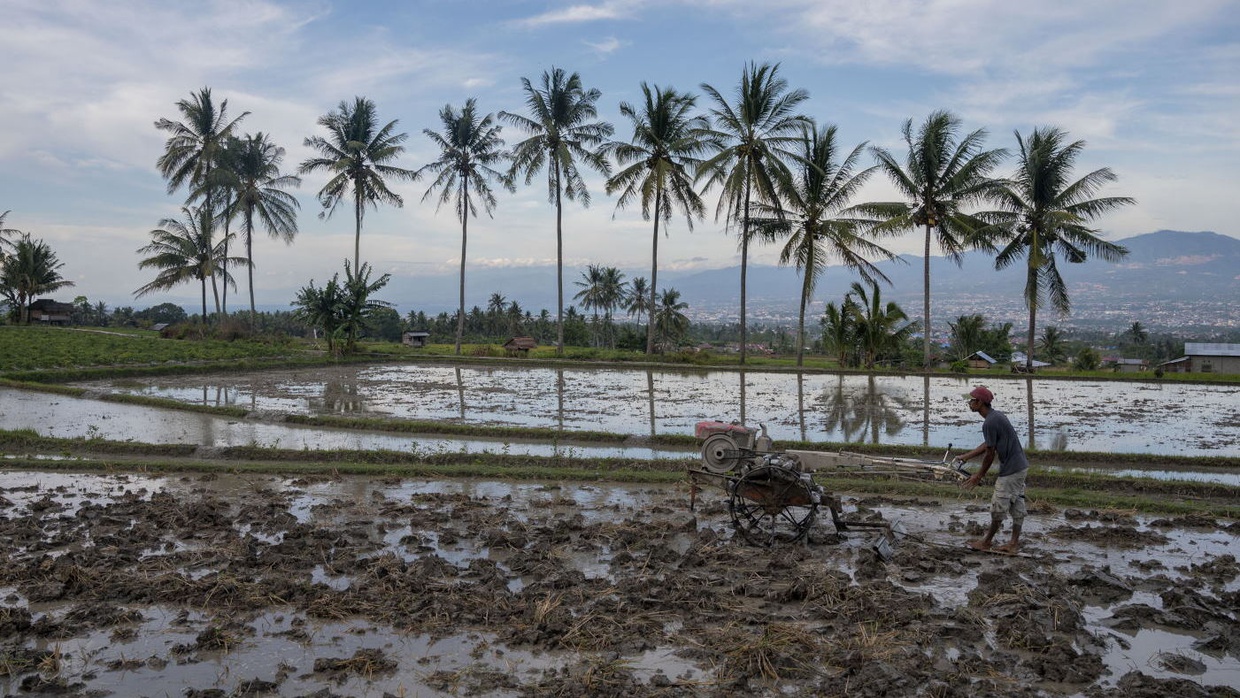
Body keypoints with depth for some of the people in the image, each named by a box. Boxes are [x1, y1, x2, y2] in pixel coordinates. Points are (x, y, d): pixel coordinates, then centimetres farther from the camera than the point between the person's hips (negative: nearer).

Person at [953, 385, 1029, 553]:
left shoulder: (990, 423, -20)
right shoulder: (997, 416, 11)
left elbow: (990, 453, -15)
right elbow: (987, 445, 18)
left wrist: (980, 475, -3)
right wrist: (965, 457, 19)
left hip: (1010, 470, -10)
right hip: (1020, 466, 10)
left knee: (999, 506, 2)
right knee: (1017, 504, 12)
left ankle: (987, 542, 14)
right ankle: (1014, 543, 18)